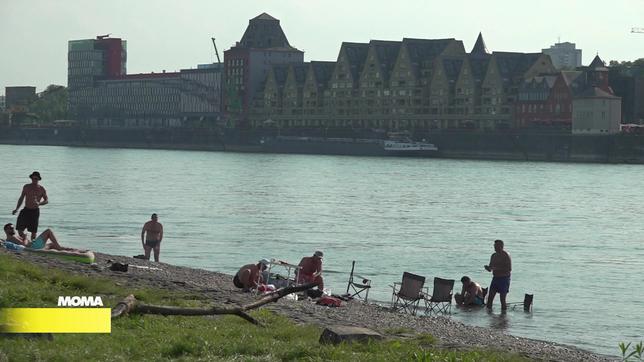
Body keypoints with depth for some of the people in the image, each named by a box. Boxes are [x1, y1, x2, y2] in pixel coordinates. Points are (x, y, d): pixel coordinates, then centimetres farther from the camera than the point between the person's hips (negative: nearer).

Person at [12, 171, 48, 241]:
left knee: (33, 231, -2)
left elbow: (46, 200, 2)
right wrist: (16, 209, 10)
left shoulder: (41, 189, 0)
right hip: (26, 210, 2)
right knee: (19, 228, -8)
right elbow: (21, 198, 15)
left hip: (35, 211, -2)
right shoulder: (26, 187, 6)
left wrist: (39, 203, -18)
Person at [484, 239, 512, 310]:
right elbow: (490, 268, 18)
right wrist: (488, 268, -7)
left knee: (502, 299, -6)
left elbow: (509, 269, -18)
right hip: (495, 278, 7)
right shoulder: (494, 256, 12)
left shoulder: (506, 256, -11)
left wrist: (497, 268, -24)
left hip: (504, 279, -7)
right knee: (490, 298, 1)